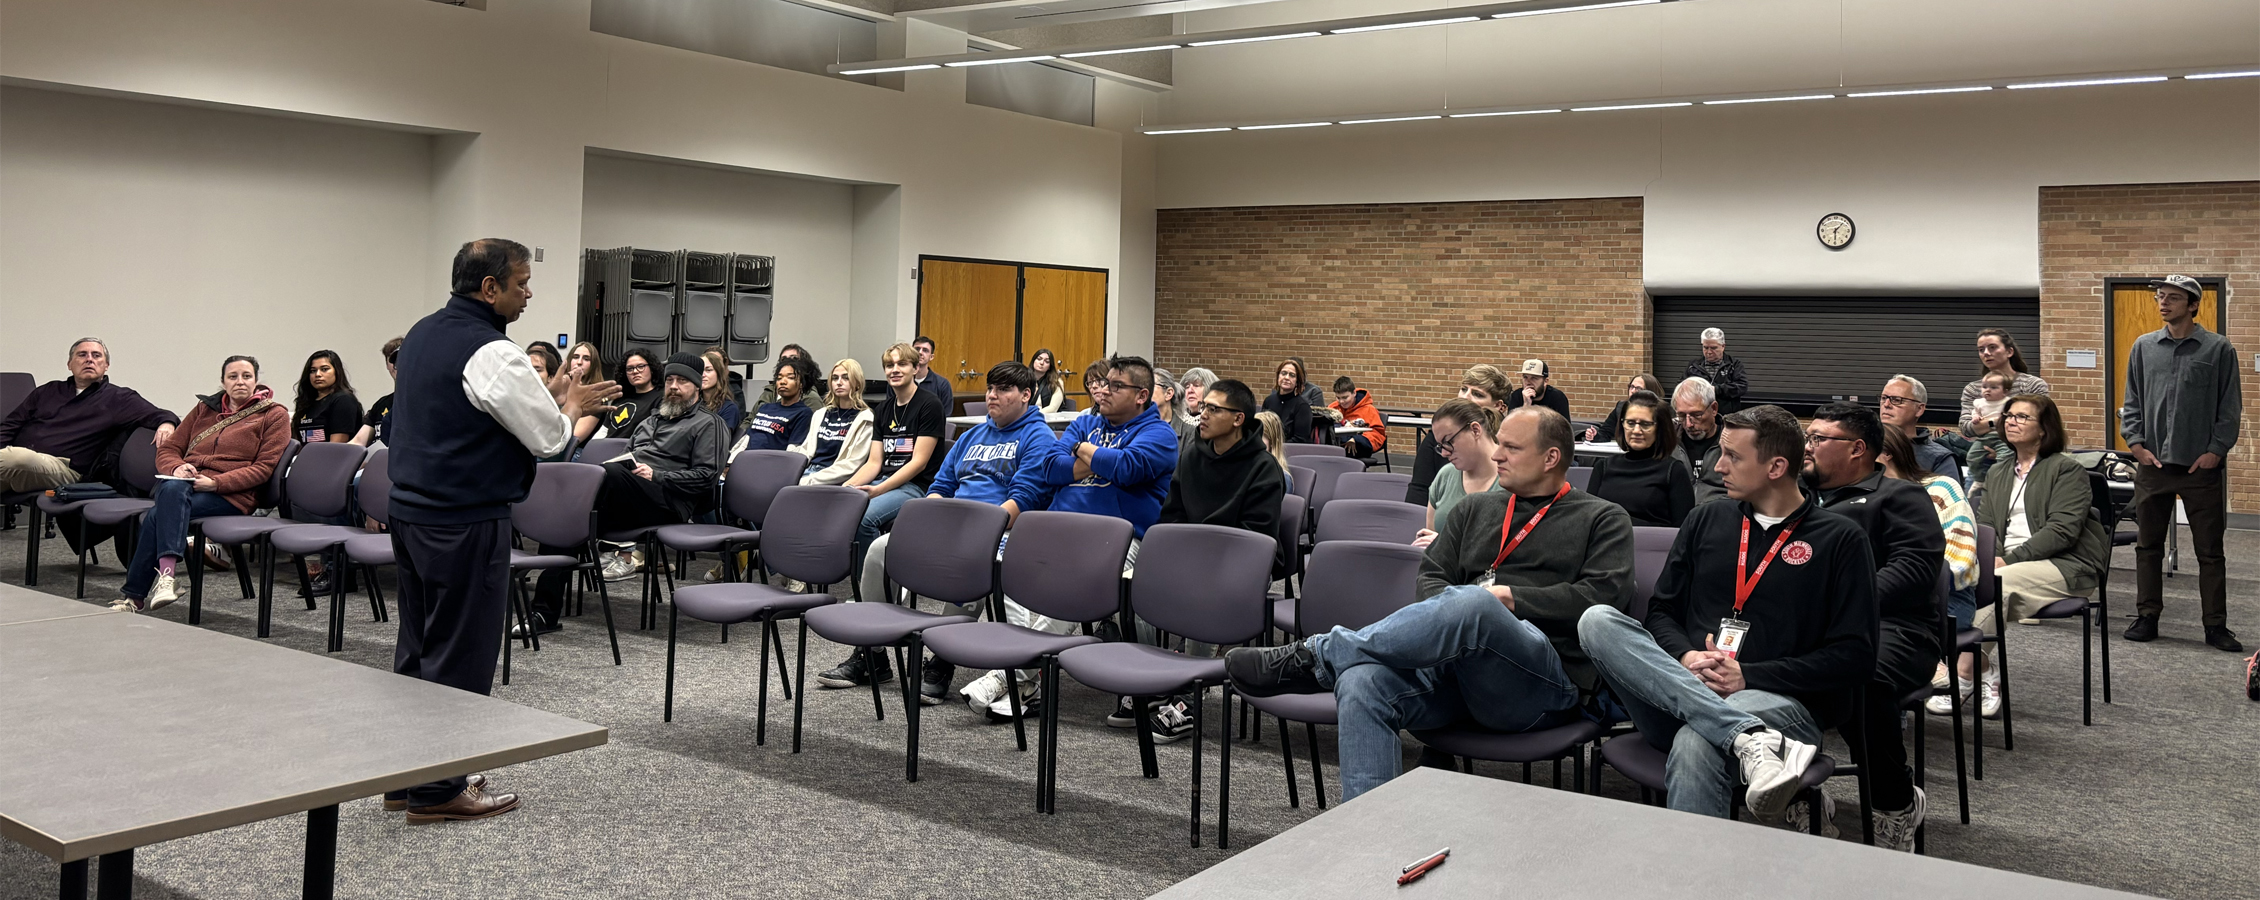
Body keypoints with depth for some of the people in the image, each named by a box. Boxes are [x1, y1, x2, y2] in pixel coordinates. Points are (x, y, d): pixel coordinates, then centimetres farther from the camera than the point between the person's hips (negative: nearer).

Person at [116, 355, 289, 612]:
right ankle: (166, 571, -46)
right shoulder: (205, 408, 24)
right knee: (173, 488, -36)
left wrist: (215, 482, -15)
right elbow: (168, 449, 22)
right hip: (185, 483, 4)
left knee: (158, 515, -31)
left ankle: (136, 596, -34)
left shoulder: (274, 415, 10)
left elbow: (263, 468, -1)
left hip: (231, 494, -4)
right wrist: (176, 468, -4)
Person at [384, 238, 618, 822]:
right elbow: (548, 438, -13)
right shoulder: (491, 353, -17)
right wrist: (570, 407, 7)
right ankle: (437, 790, 7)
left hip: (409, 511, 10)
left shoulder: (423, 334, 12)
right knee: (459, 656, -1)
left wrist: (545, 396, 18)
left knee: (418, 645, 16)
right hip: (465, 522, -10)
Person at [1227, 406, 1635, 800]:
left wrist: (1509, 599, -7)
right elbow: (1432, 577, 18)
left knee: (1472, 603, -38)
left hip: (1546, 682, -4)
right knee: (1362, 683, -29)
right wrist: (1449, 617, -6)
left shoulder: (1603, 519, 15)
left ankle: (1314, 656, -25)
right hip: (1455, 666, 5)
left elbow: (1603, 595, -1)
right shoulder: (1475, 509, 28)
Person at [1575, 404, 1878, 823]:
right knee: (1598, 620, -25)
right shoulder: (1706, 521, 20)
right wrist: (1685, 657, -5)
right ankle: (1751, 739, -36)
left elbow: (1855, 658, -1)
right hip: (1676, 700, 5)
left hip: (1780, 701, -5)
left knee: (1695, 743, -40)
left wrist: (1749, 675, -11)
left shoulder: (1840, 539, 6)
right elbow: (1661, 611, 18)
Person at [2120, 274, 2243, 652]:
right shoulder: (2144, 347, 7)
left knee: (2210, 550, 4)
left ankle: (2216, 625, 11)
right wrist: (2136, 443, -1)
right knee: (2148, 546, 8)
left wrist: (2215, 451, -9)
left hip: (2202, 466, -3)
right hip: (2152, 464, 3)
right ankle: (2147, 617, 17)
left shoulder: (2218, 349, -1)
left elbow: (2230, 408, 0)